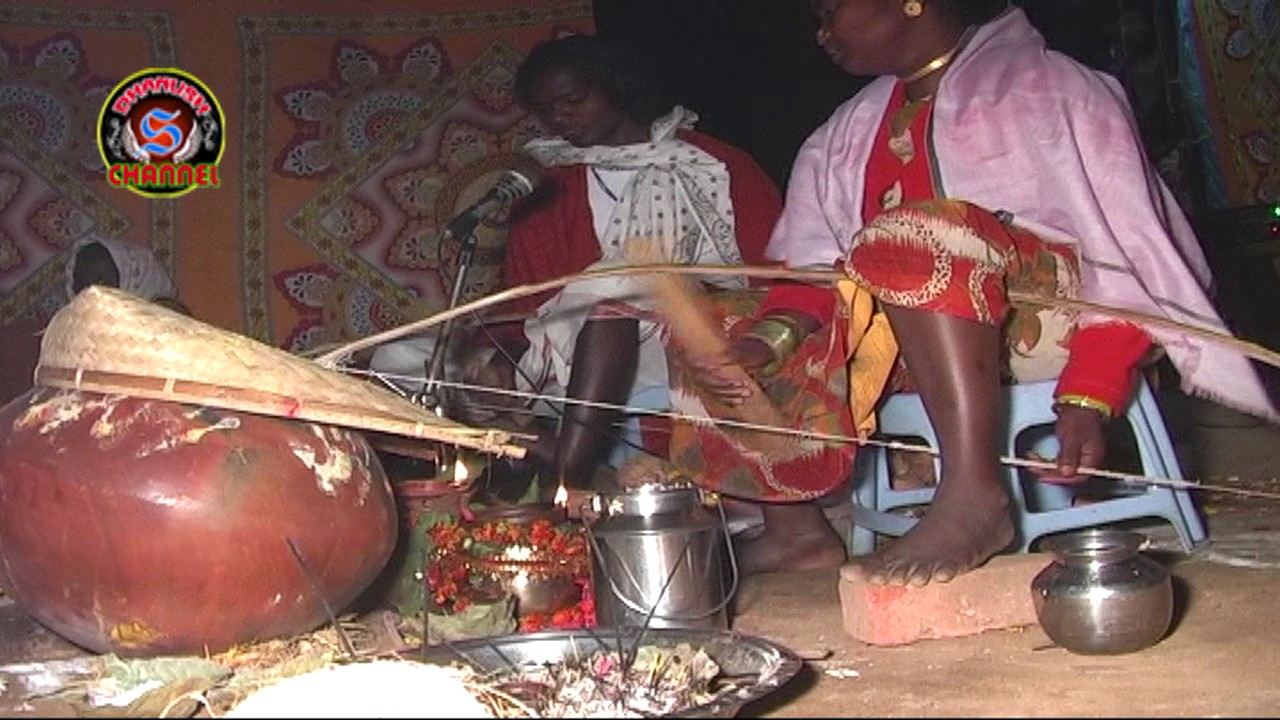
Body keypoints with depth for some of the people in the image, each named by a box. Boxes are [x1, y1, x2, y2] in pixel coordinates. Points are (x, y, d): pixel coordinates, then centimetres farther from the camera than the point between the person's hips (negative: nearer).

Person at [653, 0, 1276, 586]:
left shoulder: (1044, 86, -3)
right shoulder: (848, 133, 16)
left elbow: (1126, 253, -12)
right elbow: (813, 266, 4)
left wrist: (1086, 397, -25)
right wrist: (767, 339, -17)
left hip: (1038, 313, -7)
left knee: (913, 234, -34)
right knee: (720, 335, -3)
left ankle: (974, 494, -38)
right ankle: (796, 528, -9)